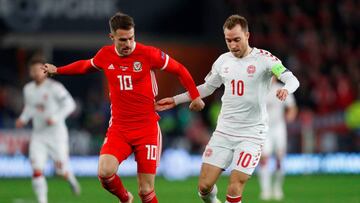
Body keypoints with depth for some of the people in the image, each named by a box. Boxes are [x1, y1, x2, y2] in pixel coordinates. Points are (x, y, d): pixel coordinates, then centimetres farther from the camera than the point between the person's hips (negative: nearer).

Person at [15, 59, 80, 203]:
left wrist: (55, 118, -23)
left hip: (56, 134, -4)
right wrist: (23, 119, 4)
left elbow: (70, 105, -12)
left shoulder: (54, 87, -13)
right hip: (38, 135, 4)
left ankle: (70, 178, 39)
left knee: (61, 170, 2)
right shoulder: (28, 89, 6)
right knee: (36, 170, -11)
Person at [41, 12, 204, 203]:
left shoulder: (148, 54, -7)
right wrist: (57, 70, 33)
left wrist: (195, 96, 4)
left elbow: (180, 70, 5)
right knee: (105, 172, -22)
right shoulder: (105, 55, 3)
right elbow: (85, 66, 27)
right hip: (118, 128, 3)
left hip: (147, 129, -2)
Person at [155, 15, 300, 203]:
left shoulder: (263, 58, -8)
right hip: (223, 131, 5)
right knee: (204, 186, -2)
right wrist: (175, 100, 22)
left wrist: (286, 89, -40)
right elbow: (206, 88, 23)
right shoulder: (223, 61, 7)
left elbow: (292, 80, -16)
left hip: (251, 133, -5)